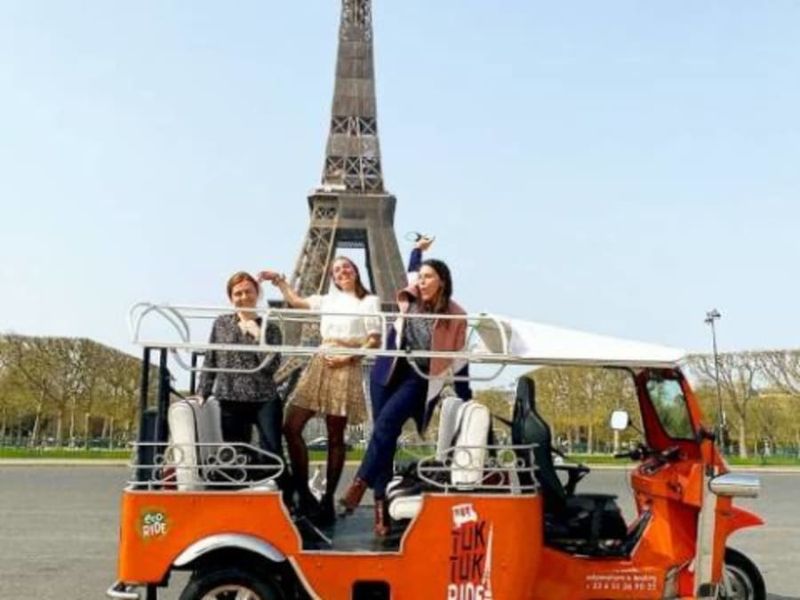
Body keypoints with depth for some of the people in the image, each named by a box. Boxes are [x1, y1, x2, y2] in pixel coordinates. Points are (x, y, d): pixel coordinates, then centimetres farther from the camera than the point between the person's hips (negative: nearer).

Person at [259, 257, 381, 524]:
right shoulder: (328, 300, 21)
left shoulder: (369, 302, 6)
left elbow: (374, 340, -2)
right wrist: (279, 281, 20)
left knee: (335, 437, -2)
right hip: (319, 364, 5)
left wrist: (348, 357, -12)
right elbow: (296, 301, 28)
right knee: (291, 426, -5)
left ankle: (328, 499, 7)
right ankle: (304, 493, 2)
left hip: (345, 369, -5)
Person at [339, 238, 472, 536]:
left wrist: (467, 401, 4)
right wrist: (418, 250, 32)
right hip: (389, 371, 4)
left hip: (420, 379, -3)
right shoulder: (410, 299, 3)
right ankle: (381, 504, -5)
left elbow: (458, 360, 2)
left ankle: (360, 483, -25)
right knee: (385, 432, -4)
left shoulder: (455, 317, -6)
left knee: (387, 422, -26)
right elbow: (412, 270, 30)